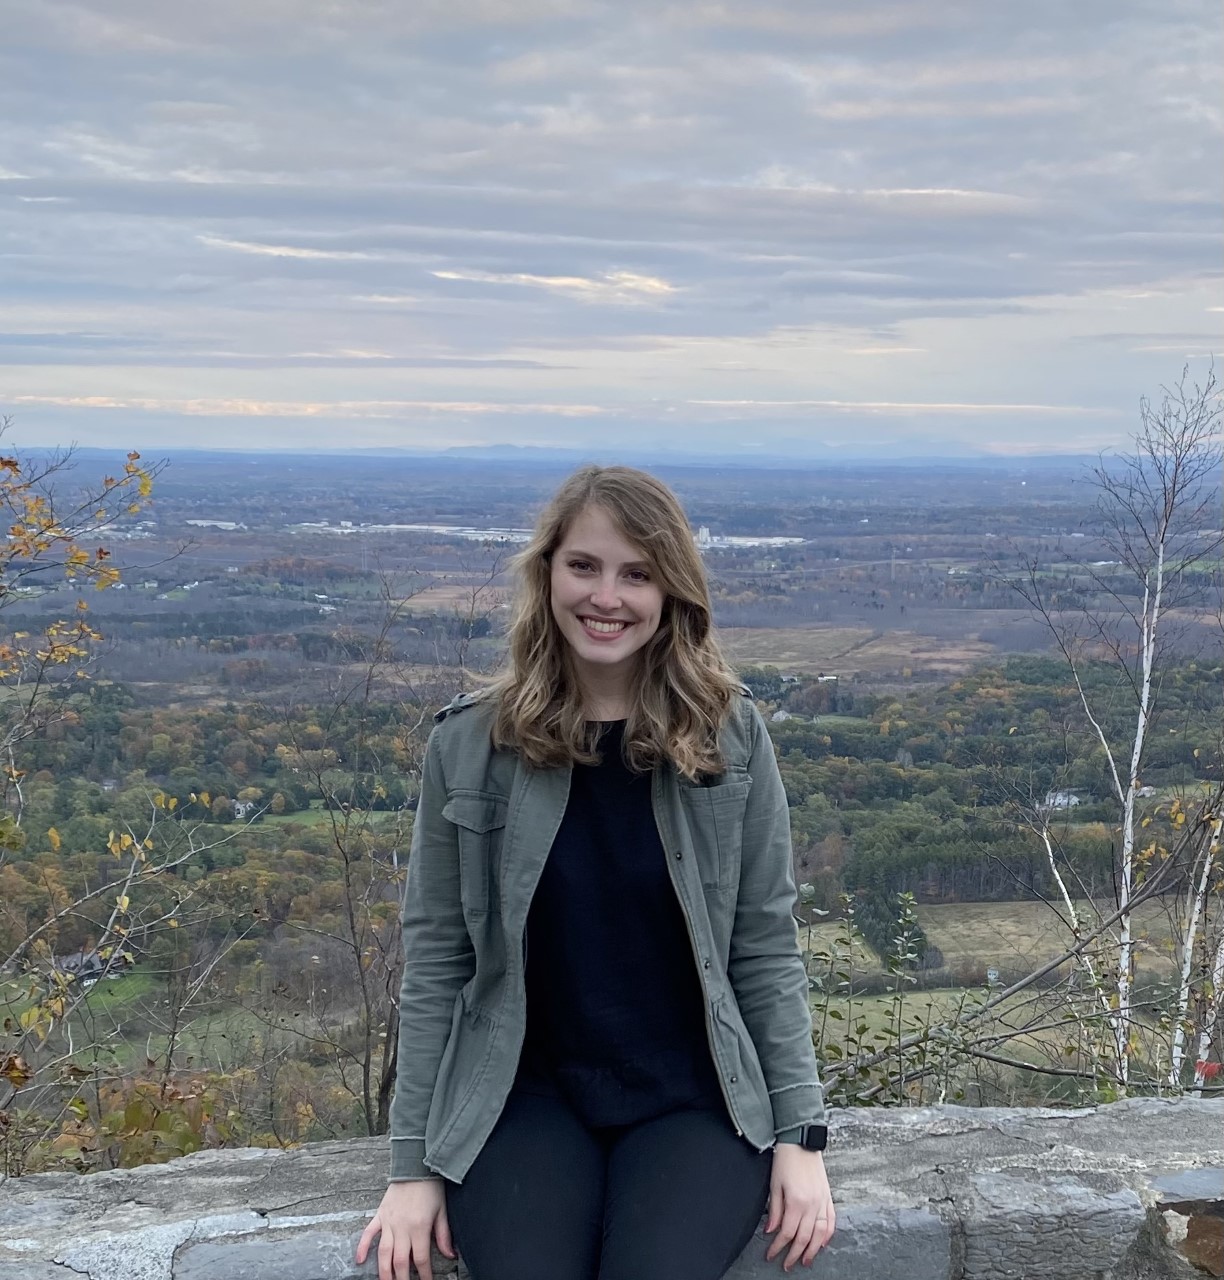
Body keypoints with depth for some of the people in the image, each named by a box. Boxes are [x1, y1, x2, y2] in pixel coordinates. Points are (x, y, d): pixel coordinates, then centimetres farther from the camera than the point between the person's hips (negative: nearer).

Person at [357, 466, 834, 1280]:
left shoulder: (730, 737, -3)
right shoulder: (469, 747, -4)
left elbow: (767, 948, 1)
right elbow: (436, 961, 0)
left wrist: (800, 1132, -3)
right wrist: (416, 1162, 0)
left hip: (696, 1098, 0)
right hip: (523, 1095, 0)